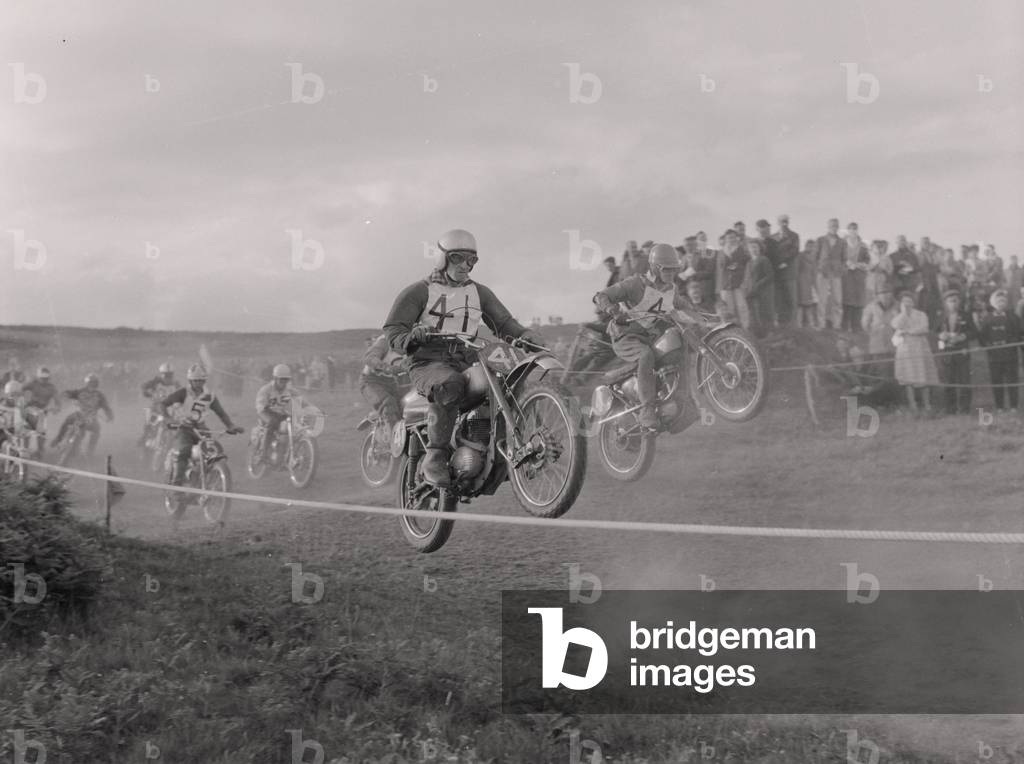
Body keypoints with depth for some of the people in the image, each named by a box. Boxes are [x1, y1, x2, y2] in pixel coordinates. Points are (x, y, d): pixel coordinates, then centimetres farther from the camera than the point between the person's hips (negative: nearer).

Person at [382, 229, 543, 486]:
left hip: (466, 363, 5)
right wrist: (410, 339, -25)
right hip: (429, 363, -5)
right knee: (450, 385, -40)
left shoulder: (479, 293, 20)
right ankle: (435, 457, -34)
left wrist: (525, 334, -7)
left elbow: (503, 322, 15)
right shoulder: (420, 291, 5)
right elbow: (393, 328, -2)